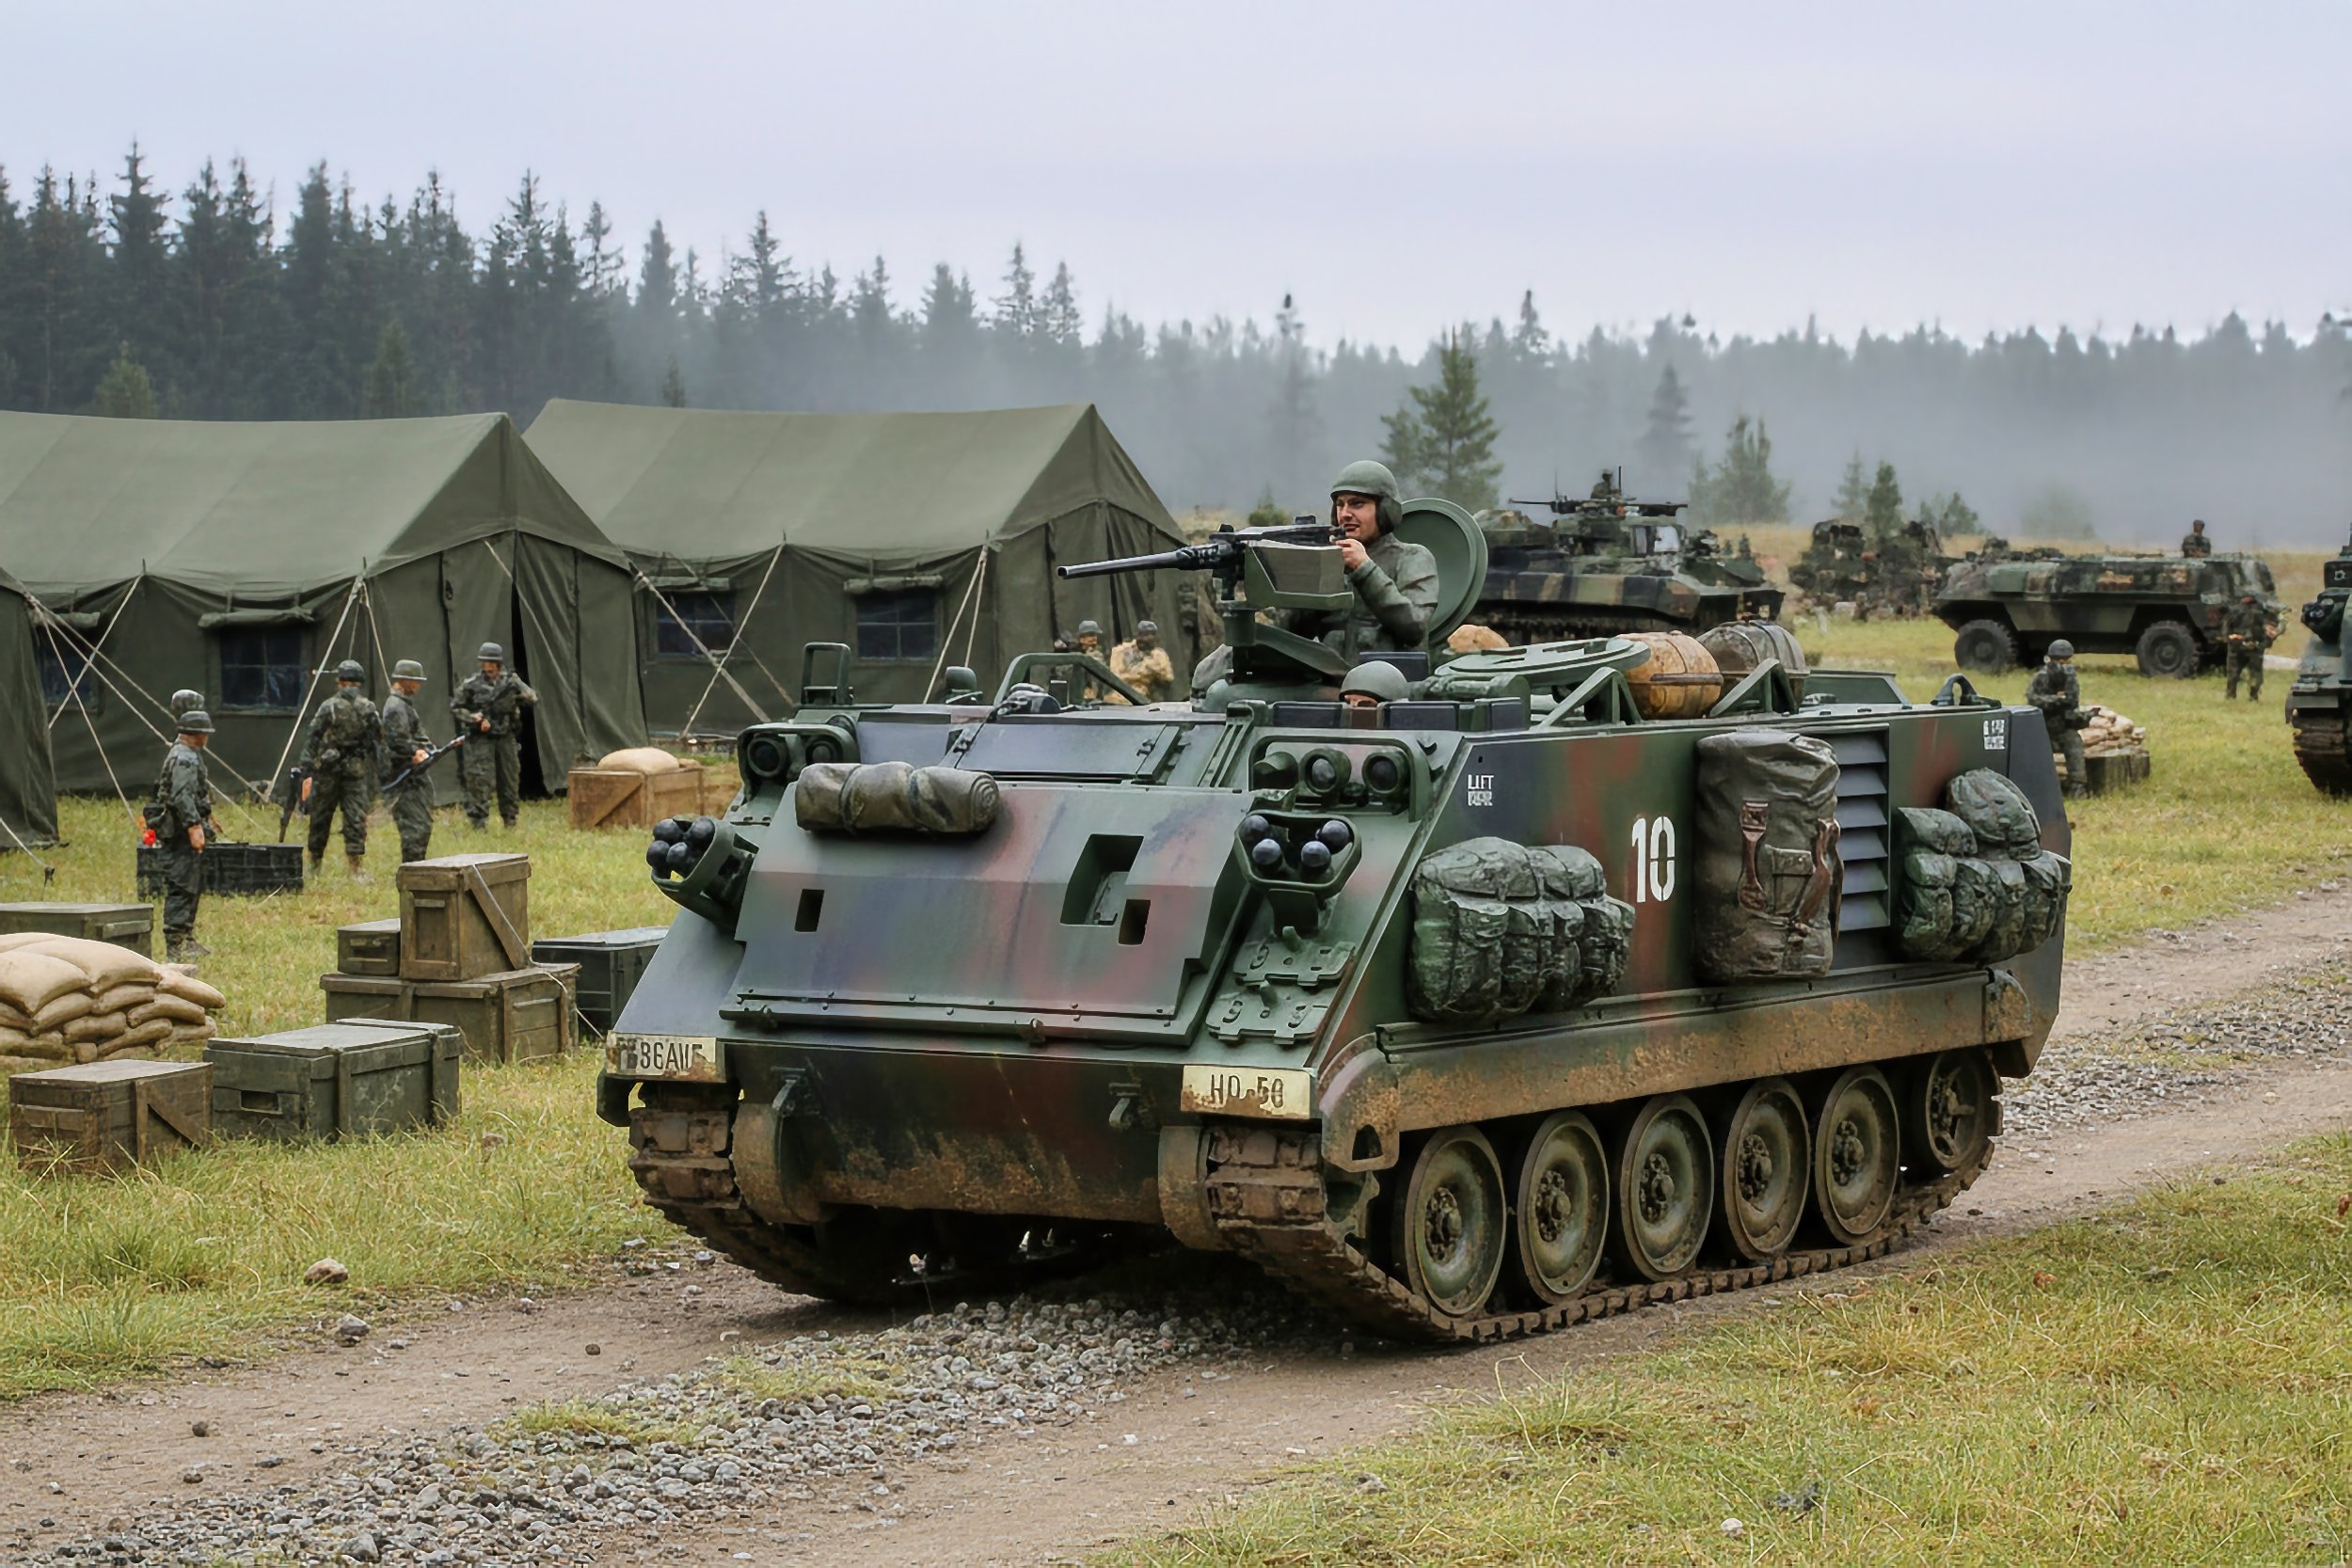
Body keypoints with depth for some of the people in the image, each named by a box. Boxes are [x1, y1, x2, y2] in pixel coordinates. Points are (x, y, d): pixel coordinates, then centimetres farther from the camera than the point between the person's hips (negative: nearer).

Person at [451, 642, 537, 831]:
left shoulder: (510, 681, 4)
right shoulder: (472, 684, -2)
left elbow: (533, 700, 4)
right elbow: (455, 708, 3)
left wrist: (516, 689, -12)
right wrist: (473, 718, -12)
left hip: (506, 738, 3)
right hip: (480, 739, -3)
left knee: (510, 780, 9)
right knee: (478, 780, -9)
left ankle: (510, 820, 23)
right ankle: (479, 823, -6)